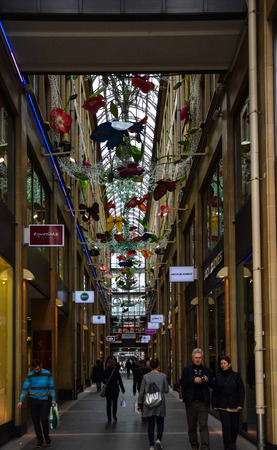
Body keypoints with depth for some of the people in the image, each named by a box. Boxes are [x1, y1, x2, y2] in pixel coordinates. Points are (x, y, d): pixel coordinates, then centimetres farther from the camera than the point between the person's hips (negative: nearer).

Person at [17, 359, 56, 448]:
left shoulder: (47, 373, -2)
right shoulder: (30, 375, -3)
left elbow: (51, 386, 4)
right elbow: (25, 388, -1)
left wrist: (53, 399, 0)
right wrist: (21, 401, -8)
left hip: (44, 400, -1)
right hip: (33, 400, 1)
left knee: (44, 419, -12)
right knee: (36, 421, -1)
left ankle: (47, 437, 11)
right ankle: (39, 440, 10)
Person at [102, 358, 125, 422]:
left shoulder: (105, 371, -4)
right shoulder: (116, 371, -8)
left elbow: (103, 380, 1)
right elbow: (120, 381, -7)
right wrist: (122, 389, -2)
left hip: (108, 389, 1)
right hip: (115, 389, -1)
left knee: (108, 403, 8)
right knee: (115, 402, 9)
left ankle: (109, 417, 7)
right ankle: (114, 415, -7)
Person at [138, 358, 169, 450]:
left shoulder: (146, 376, -3)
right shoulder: (163, 376, -6)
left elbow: (142, 391, 0)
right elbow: (166, 390, 0)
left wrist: (139, 404, 8)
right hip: (160, 403, -1)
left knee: (151, 424, 8)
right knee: (160, 423, 12)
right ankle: (158, 439, -12)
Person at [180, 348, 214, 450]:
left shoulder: (207, 371, 10)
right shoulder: (186, 370, 6)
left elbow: (213, 384, 5)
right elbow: (182, 383, -7)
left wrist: (207, 380, -15)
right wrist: (194, 381, -20)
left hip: (203, 403, -1)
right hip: (191, 402, 1)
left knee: (203, 425, -9)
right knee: (192, 426, 9)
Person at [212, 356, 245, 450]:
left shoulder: (236, 376, 0)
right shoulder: (218, 376, 3)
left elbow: (241, 391, 1)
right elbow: (215, 392, 7)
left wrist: (240, 404, -7)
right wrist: (214, 405, 4)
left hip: (234, 406, 0)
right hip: (223, 406, 0)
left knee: (235, 426, 7)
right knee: (226, 426, -9)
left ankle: (233, 442, 35)